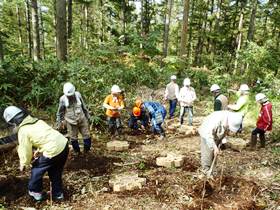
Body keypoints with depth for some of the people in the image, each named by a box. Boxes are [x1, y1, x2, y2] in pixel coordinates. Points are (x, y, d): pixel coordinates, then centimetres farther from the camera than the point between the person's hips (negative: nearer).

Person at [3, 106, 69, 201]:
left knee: (37, 170, 20)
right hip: (64, 144, 8)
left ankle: (36, 192, 36)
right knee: (55, 172, 26)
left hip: (53, 151, -7)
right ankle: (57, 193, 39)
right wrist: (38, 151, 35)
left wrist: (23, 164, 17)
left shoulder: (23, 131, -7)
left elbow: (25, 150, -1)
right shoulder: (37, 120, 14)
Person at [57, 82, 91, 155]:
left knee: (86, 135, 7)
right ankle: (77, 151, 31)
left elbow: (84, 106, 5)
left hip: (82, 119, 1)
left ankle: (87, 150, 27)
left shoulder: (78, 95, -7)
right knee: (73, 138, 9)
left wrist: (87, 116, 12)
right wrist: (59, 122, 5)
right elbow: (60, 112, 1)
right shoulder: (63, 99, -11)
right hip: (71, 122, -1)